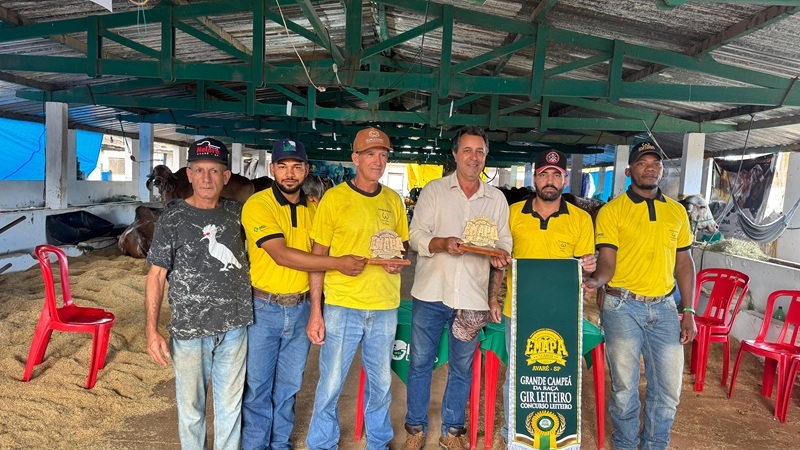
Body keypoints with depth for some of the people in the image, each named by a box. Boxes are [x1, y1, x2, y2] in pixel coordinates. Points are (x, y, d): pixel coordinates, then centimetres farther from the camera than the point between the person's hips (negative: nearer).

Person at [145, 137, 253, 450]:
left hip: (234, 327, 3)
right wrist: (152, 330, -10)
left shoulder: (236, 212, 2)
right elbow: (156, 276, -5)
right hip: (189, 330, -2)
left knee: (230, 405, 14)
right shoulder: (173, 219, -6)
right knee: (191, 407, 12)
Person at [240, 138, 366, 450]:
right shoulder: (258, 205, -13)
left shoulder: (314, 208, 5)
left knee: (289, 385, 17)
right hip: (263, 309, -4)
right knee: (258, 384, 10)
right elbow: (282, 255, -23)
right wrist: (337, 264, -26)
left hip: (301, 309, 4)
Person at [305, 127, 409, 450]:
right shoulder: (334, 197, -5)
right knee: (330, 384, 5)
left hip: (385, 307, 4)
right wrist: (315, 311, -8)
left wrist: (398, 261, -5)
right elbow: (318, 256, -4)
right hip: (342, 305, -3)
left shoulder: (393, 200, 7)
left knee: (381, 382, 16)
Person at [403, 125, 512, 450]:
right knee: (420, 362, 8)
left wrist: (499, 253, -13)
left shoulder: (497, 198, 9)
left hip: (472, 296, 2)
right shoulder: (434, 190, 2)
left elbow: (504, 241, 10)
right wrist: (443, 243, -22)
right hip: (431, 292, -1)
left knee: (462, 367, 12)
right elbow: (416, 235, -4)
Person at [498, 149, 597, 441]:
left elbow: (583, 270, 4)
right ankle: (511, 431, 31)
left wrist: (587, 267, -18)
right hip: (518, 309, 1)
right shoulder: (513, 213, 1)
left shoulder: (581, 219, -1)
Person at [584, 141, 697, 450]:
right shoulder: (612, 211, -3)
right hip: (623, 306, -4)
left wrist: (689, 311, 9)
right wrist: (597, 280, -32)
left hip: (664, 307, 4)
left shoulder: (677, 211, 10)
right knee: (625, 386, 6)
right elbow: (607, 261, -9)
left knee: (668, 387, 9)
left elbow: (684, 263, 13)